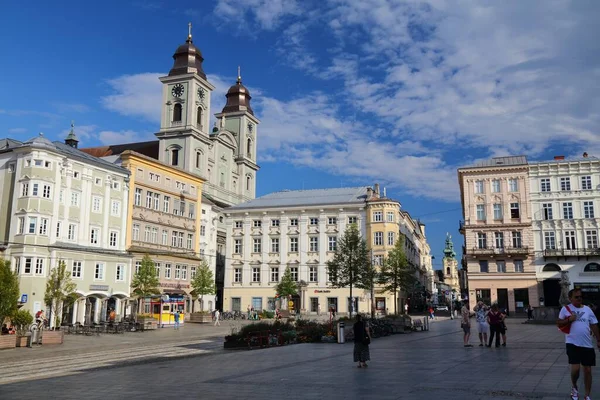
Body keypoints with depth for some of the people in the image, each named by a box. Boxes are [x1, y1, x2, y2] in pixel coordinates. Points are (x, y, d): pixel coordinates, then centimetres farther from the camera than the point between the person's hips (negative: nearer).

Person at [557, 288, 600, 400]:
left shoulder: (587, 309, 6)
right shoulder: (565, 309, -2)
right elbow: (558, 324, 1)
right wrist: (569, 320, -16)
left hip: (587, 345, 3)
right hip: (573, 343, -3)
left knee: (588, 370, 7)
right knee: (575, 368, -13)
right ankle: (574, 387, 17)